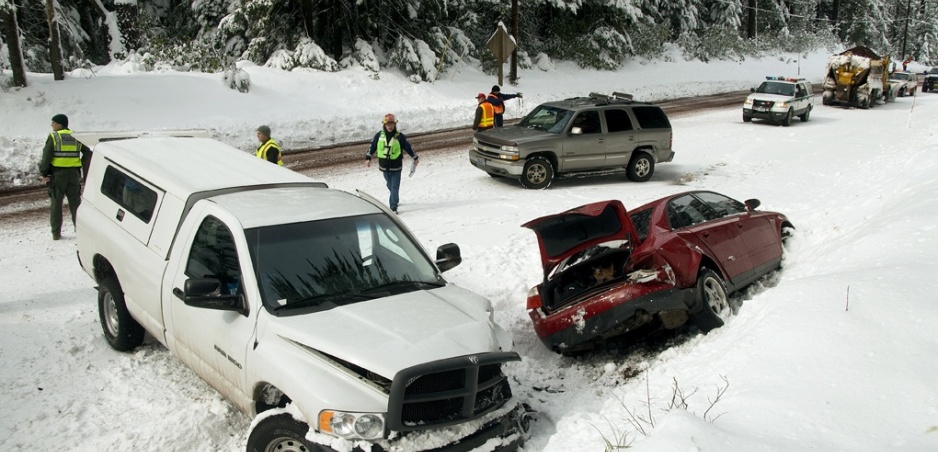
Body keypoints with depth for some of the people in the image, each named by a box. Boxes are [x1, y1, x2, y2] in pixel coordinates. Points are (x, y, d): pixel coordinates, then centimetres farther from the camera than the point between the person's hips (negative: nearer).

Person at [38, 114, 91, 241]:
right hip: (74, 173, 4)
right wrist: (82, 166, 12)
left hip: (57, 174, -3)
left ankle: (56, 233, 7)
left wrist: (43, 173, -2)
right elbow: (88, 153, 8)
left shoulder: (53, 137, -7)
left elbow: (46, 157, -10)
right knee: (75, 203, 11)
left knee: (56, 203, 5)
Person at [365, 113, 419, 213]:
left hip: (396, 167, -3)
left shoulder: (399, 136, -8)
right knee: (390, 186, 17)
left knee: (394, 187, -5)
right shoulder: (379, 135, -2)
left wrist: (415, 158, 11)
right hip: (384, 166, 3)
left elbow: (408, 147, 2)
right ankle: (395, 200, 40)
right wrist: (368, 158, 10)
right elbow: (372, 146, 9)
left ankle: (393, 207, -4)